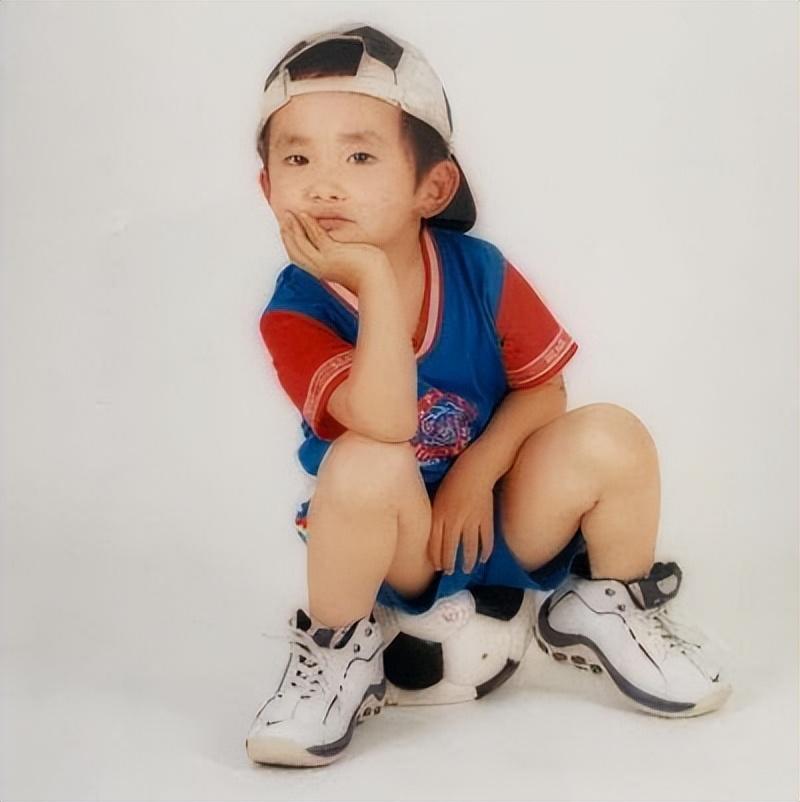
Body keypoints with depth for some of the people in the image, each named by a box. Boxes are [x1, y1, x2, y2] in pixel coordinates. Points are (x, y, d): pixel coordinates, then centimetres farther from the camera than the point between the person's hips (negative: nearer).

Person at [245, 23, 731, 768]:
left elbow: (543, 387, -4)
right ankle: (338, 653, -7)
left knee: (610, 437, -21)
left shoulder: (479, 270, -13)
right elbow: (387, 425, -35)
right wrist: (376, 279, -36)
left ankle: (608, 608, 9)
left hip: (501, 515, 3)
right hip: (394, 545, -2)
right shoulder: (293, 312, -21)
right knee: (366, 465, -36)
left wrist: (477, 471, -18)